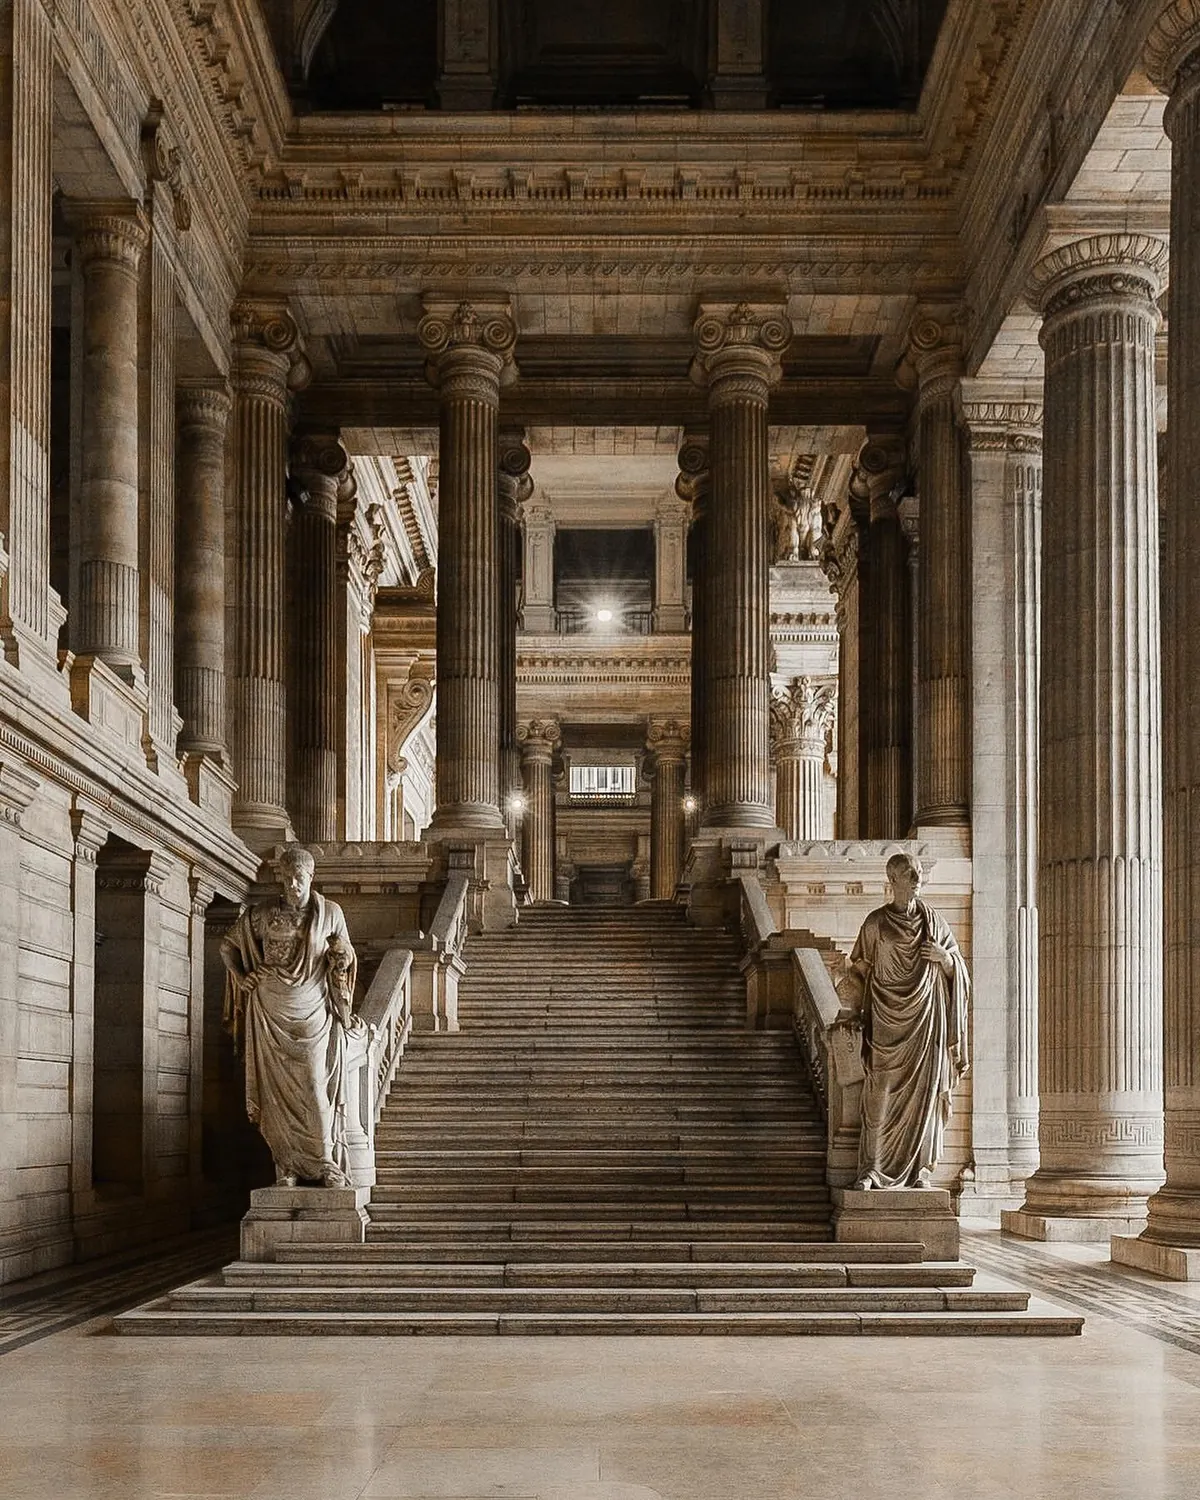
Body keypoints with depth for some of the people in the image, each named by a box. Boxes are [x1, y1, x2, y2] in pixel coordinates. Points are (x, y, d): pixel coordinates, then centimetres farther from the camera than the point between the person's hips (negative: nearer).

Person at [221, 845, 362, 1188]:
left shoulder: (330, 913, 1)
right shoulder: (262, 914, 0)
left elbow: (344, 961, 10)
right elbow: (228, 945, 14)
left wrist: (343, 1009, 4)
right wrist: (240, 977, 0)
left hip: (313, 1013, -1)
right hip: (271, 1013, 1)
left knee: (315, 1085, -7)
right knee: (278, 1087, 1)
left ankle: (326, 1161, 1)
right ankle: (286, 1165, 7)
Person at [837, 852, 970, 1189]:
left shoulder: (933, 920, 8)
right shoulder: (876, 923, 2)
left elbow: (957, 966, 13)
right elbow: (860, 969, 8)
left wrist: (943, 956, -8)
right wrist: (853, 1005, -3)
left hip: (926, 1017, 2)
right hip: (887, 1019, -1)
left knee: (924, 1092, 0)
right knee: (880, 1094, -4)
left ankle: (921, 1169, 7)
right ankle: (871, 1168, 0)